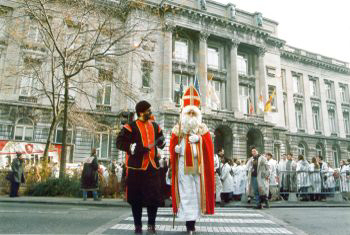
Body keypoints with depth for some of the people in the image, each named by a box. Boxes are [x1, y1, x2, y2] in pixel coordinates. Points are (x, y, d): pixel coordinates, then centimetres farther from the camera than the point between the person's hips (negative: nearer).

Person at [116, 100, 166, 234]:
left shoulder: (155, 126, 14)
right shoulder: (130, 127, -3)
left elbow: (160, 143, 25)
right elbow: (119, 143, -9)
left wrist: (161, 142, 0)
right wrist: (136, 148, -18)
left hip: (152, 167, 4)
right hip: (136, 167, -3)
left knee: (154, 196, 0)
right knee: (136, 198, 5)